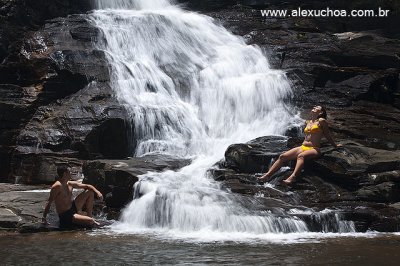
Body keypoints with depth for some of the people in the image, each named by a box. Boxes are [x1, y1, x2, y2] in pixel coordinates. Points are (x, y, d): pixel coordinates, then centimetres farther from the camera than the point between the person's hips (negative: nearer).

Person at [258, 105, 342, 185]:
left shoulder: (321, 121, 3)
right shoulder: (307, 122, 22)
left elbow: (327, 135, 13)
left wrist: (335, 145, 21)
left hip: (314, 149, -7)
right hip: (302, 147, 7)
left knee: (301, 156, -40)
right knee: (282, 156, -15)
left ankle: (293, 177, -63)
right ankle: (268, 175, -26)